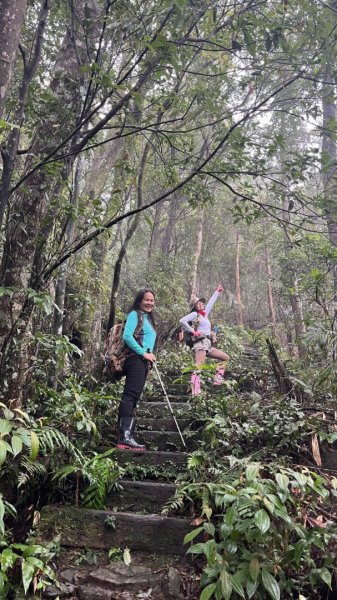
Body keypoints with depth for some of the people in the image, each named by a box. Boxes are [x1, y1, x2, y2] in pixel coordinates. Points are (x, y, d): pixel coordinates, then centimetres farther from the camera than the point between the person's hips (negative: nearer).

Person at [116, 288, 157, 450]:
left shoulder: (148, 318, 24)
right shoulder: (134, 314, -3)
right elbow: (127, 336, -16)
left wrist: (149, 358, 10)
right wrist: (144, 353, -15)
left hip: (143, 362, 10)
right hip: (136, 359, -10)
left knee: (132, 398, 7)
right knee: (130, 396, -17)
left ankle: (124, 437, 8)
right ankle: (125, 437, -23)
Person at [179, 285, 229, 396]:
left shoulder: (205, 314, 24)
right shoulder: (194, 314, 2)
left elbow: (210, 303, 37)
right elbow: (182, 321, -12)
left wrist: (217, 292, 44)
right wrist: (193, 331, -10)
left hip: (208, 344, 10)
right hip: (201, 342, -10)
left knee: (225, 357, 15)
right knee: (198, 365, -24)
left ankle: (218, 379, 4)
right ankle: (195, 391, -38)